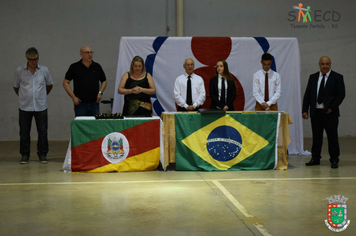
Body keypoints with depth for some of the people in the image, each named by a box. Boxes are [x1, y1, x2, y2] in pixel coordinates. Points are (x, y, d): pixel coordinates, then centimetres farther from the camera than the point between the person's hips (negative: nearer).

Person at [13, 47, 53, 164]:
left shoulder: (44, 70, 1)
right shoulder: (19, 71, -2)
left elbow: (49, 85, 16)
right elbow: (16, 87, 11)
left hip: (41, 106, 1)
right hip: (25, 107, 0)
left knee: (43, 132, 3)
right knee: (24, 132, 5)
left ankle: (42, 154, 14)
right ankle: (25, 155, 17)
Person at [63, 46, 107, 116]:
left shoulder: (97, 67, 9)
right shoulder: (74, 67, 0)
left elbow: (104, 81, 18)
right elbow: (65, 83, 1)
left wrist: (100, 92, 2)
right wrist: (73, 97, -7)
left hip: (94, 102, 3)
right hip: (80, 103, -3)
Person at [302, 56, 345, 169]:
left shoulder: (337, 77, 0)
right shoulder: (313, 77, 11)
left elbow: (341, 94, -5)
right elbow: (307, 95, 9)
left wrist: (332, 108, -13)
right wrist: (305, 110, 1)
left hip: (330, 112, -3)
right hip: (315, 112, 3)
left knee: (332, 137, 2)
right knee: (316, 137, 9)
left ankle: (334, 160, 10)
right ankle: (315, 158, 18)